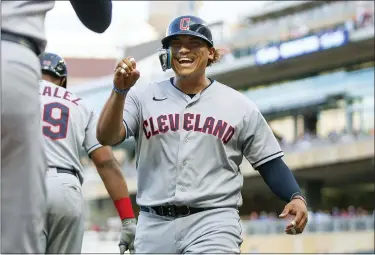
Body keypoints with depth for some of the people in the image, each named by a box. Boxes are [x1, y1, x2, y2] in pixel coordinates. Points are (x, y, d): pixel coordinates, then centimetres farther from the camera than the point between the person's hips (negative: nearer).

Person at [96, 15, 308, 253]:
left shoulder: (239, 106, 7)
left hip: (214, 222, -2)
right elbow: (106, 137, -5)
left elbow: (270, 162, 8)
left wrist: (295, 197, -11)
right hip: (154, 225, 3)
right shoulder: (143, 97, 8)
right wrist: (120, 90, -21)